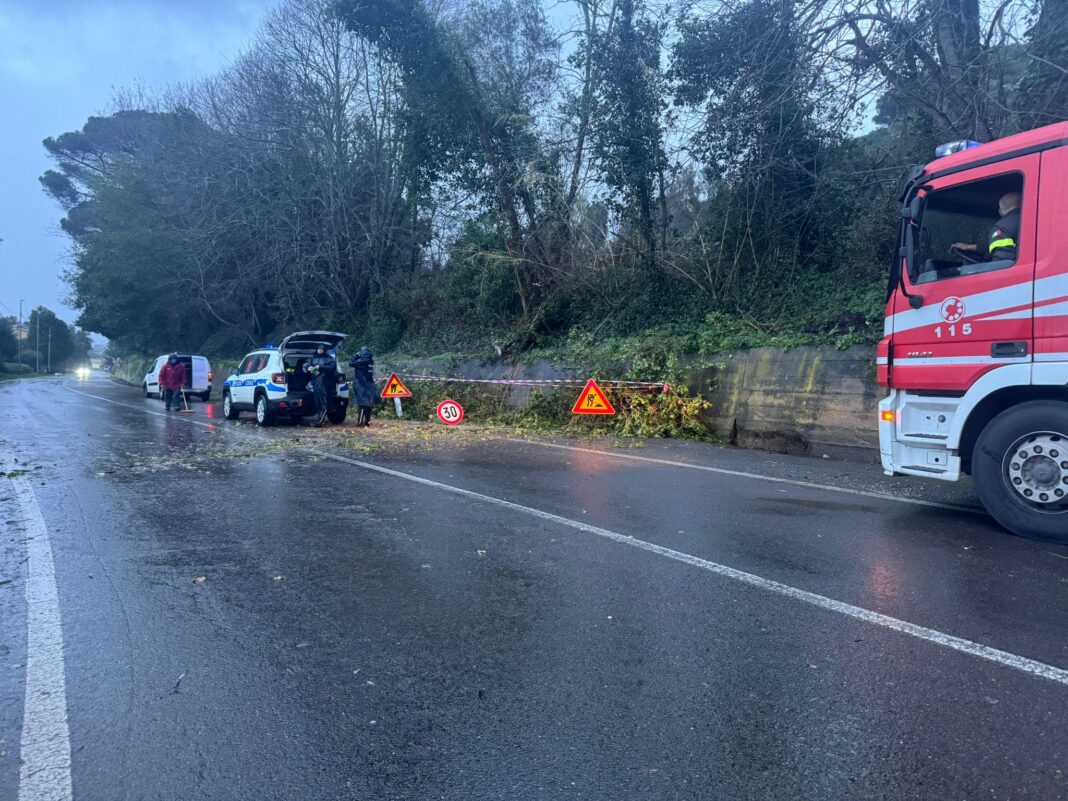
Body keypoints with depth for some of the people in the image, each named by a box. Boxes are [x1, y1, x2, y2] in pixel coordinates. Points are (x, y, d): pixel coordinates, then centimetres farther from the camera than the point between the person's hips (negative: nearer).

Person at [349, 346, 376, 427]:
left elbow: (351, 364, -8)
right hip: (369, 385, 6)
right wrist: (358, 357, 10)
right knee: (368, 403, 9)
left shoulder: (361, 361, -14)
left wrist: (356, 355, -1)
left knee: (361, 403, -5)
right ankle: (367, 421, 12)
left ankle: (360, 421, -9)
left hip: (361, 385, -6)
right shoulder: (370, 361, 6)